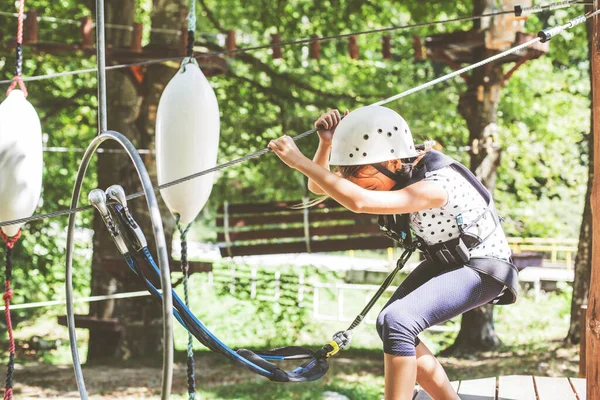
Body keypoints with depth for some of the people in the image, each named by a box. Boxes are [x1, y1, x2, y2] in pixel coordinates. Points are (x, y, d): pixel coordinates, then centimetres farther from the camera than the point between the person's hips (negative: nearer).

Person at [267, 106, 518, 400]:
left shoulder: (434, 184, -34)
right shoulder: (392, 174, -8)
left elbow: (359, 202, -49)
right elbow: (319, 188, -2)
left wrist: (298, 160, -44)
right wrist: (326, 144, -21)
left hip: (482, 269, -9)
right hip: (443, 261, 9)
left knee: (397, 321, -25)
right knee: (390, 323, 3)